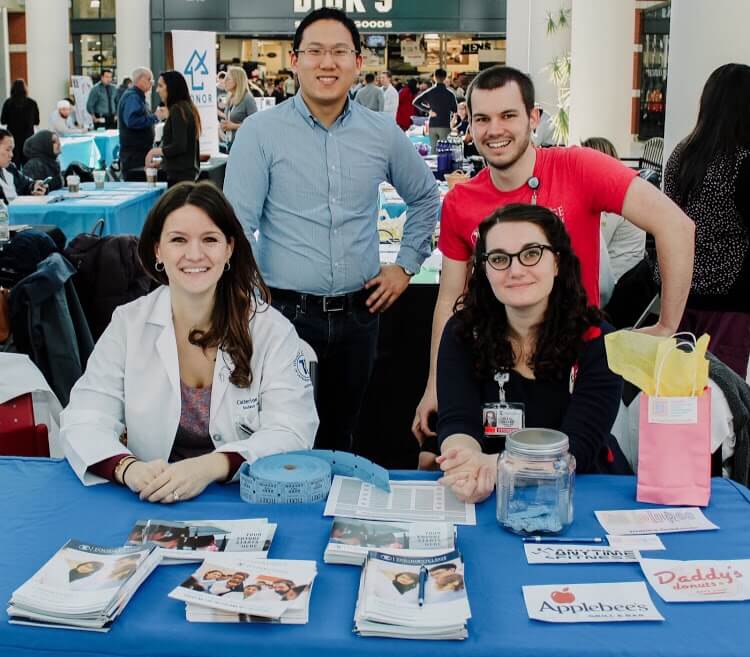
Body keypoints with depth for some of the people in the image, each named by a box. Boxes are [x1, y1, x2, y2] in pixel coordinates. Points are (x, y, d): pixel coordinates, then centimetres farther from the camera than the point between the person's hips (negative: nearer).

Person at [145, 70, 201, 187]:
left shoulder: (177, 110, -13)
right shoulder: (187, 108, 15)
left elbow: (179, 146, -18)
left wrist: (155, 151, -5)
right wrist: (161, 162, 21)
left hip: (179, 174, -9)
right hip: (188, 171, 9)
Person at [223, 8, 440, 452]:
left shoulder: (384, 134, 5)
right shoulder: (260, 133, -5)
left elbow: (426, 198, 20)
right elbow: (238, 226, -8)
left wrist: (406, 266, 13)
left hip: (359, 313, 3)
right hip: (286, 313, -3)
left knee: (341, 438, 17)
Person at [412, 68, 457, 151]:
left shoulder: (429, 92, 2)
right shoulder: (449, 93, -4)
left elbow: (415, 102, -2)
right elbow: (455, 110, 0)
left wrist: (428, 110, -1)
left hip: (432, 125, 3)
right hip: (445, 125, -3)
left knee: (433, 149, 8)